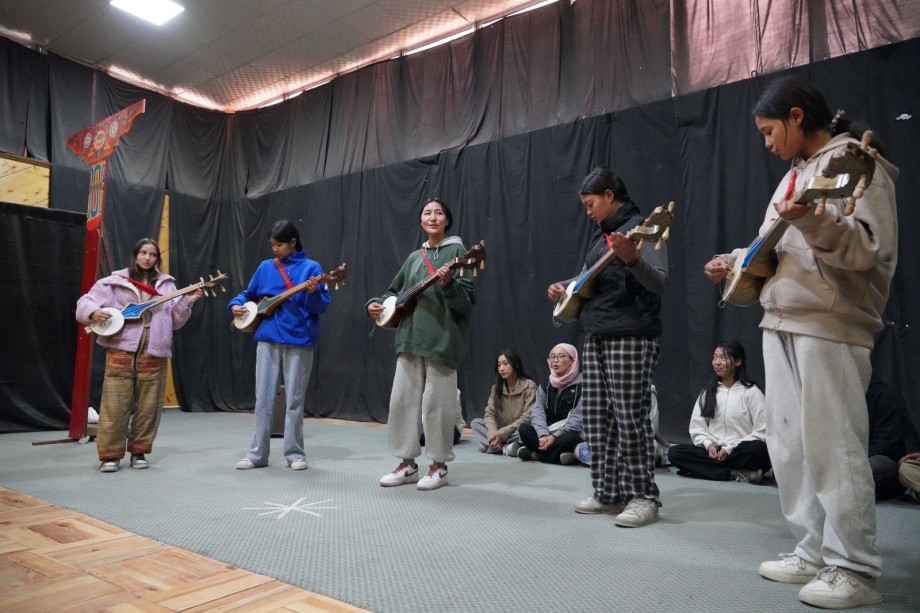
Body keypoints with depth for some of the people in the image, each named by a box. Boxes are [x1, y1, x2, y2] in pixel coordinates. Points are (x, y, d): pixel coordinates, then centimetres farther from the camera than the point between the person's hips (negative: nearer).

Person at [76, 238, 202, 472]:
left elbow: (175, 321, 11)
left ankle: (139, 451, 19)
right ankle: (110, 454, 10)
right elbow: (84, 303, 4)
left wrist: (187, 301, -5)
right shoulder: (114, 281, 6)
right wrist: (94, 312, -18)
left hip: (154, 354, 2)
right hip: (121, 350, -2)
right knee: (115, 406, -2)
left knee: (148, 407, 6)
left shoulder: (167, 285, 12)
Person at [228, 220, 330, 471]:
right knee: (263, 398, 6)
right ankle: (257, 454, 15)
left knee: (294, 399, 3)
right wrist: (236, 305, 0)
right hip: (268, 338, 4)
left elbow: (322, 307, -7)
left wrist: (313, 292, -26)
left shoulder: (310, 267, -2)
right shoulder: (265, 267, 10)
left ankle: (295, 454, 14)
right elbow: (248, 294, 20)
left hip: (299, 340, -3)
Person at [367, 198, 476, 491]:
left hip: (441, 338, -6)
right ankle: (407, 463, 20)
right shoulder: (414, 257, 18)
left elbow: (467, 300, -9)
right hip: (410, 337, 7)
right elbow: (396, 292, 23)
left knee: (436, 403, -1)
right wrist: (377, 303, 5)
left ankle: (439, 466, 14)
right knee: (401, 400, 7)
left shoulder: (456, 251, -1)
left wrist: (448, 284, -28)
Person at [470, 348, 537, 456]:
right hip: (501, 430, 6)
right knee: (475, 422, -13)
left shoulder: (529, 385, -12)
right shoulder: (496, 386, 3)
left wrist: (501, 433, -23)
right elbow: (490, 414, -3)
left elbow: (527, 418, -18)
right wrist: (494, 435, -24)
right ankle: (505, 446, -28)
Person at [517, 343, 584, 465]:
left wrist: (555, 436, -27)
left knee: (569, 439, -38)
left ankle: (535, 454, -23)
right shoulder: (545, 385, 6)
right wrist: (543, 434, -26)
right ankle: (559, 454, -29)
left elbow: (579, 417, -17)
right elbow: (538, 411, -6)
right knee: (524, 428, -20)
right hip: (549, 433, 5)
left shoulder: (581, 385, -9)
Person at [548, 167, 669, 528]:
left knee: (630, 418, -6)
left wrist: (631, 258, -36)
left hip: (632, 337, -9)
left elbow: (659, 283, -19)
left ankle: (643, 497, 7)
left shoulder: (641, 227, -7)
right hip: (596, 336, 9)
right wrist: (564, 289, 7)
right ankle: (608, 493, 18)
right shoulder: (601, 235, 19)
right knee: (595, 417, 8)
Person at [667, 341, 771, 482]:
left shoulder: (751, 391, -1)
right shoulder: (707, 391, 11)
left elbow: (762, 432, -8)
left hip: (742, 453, -4)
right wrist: (709, 445, -12)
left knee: (757, 449, -37)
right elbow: (697, 427, 8)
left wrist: (730, 449, -15)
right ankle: (738, 473, -24)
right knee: (675, 452, -22)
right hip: (712, 452, 4)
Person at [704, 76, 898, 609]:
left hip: (831, 327, -9)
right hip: (782, 324, 9)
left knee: (833, 448, -5)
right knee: (790, 445, 11)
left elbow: (873, 247, -15)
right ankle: (814, 553, 22)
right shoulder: (797, 173, 22)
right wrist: (736, 262, 12)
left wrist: (816, 221, -30)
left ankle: (854, 569, 8)